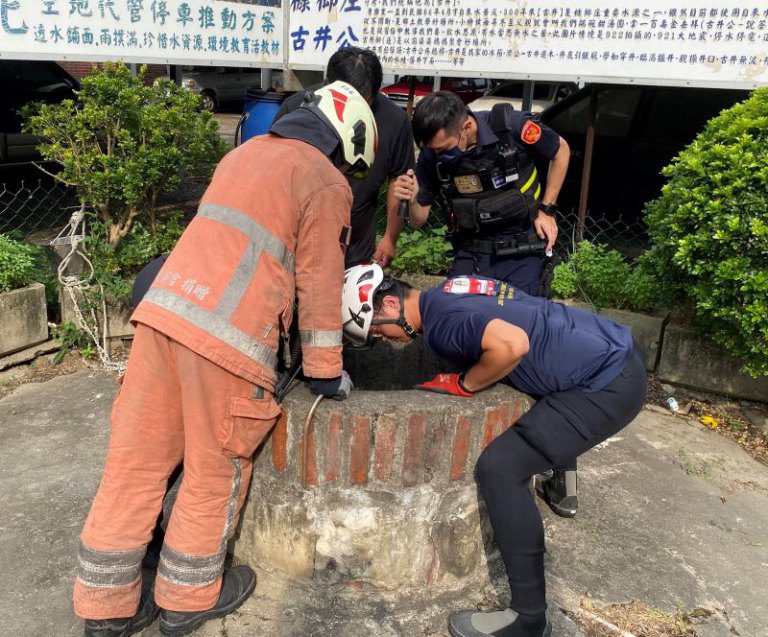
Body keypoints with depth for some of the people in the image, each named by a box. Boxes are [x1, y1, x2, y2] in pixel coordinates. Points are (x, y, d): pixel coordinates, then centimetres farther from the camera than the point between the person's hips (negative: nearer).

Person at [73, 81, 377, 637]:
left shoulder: (246, 153, 25)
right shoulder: (325, 182, 4)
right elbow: (319, 284, 3)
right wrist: (325, 372, 13)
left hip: (163, 311, 7)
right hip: (227, 335, -7)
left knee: (136, 461, 12)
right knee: (216, 470, 11)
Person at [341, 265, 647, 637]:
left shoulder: (440, 321, -18)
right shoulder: (448, 294, 11)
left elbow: (512, 344, -31)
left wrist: (463, 385, -13)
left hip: (608, 385, -10)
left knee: (499, 467, -14)